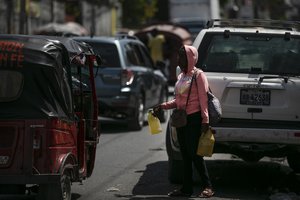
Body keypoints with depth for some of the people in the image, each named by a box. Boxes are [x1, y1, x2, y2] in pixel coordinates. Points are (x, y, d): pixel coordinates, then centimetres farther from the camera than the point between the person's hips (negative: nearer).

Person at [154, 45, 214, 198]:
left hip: (194, 118, -8)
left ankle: (208, 187, -5)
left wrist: (205, 120, -18)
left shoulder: (198, 75, -6)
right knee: (185, 155, 8)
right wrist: (162, 106, 8)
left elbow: (203, 99, -12)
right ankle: (186, 188, 10)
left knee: (194, 153, -10)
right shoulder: (181, 76, 17)